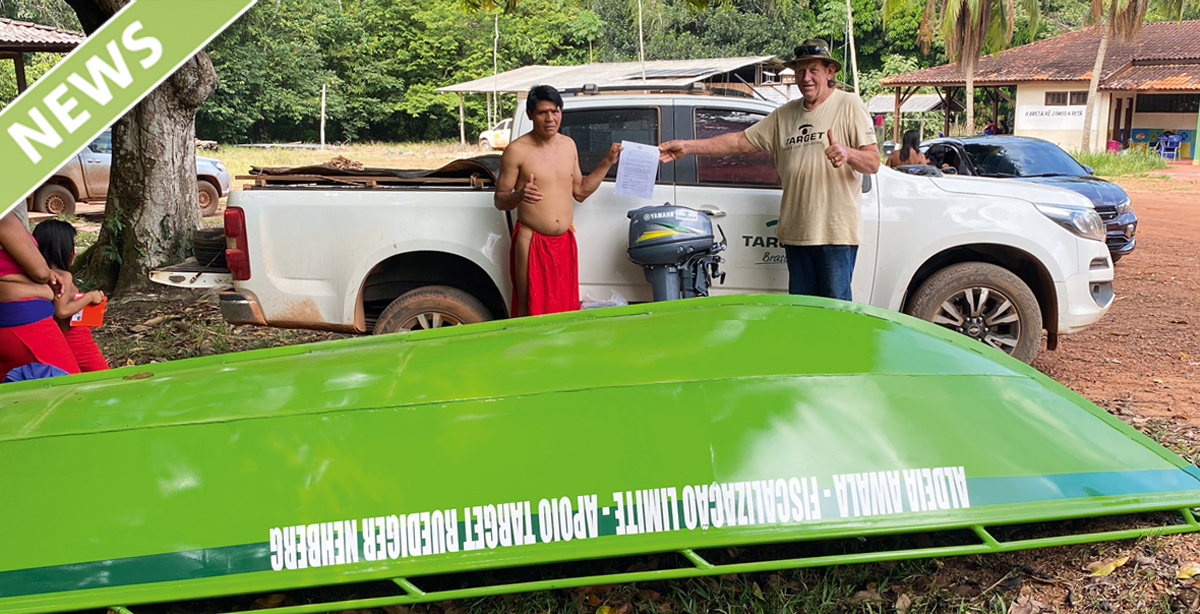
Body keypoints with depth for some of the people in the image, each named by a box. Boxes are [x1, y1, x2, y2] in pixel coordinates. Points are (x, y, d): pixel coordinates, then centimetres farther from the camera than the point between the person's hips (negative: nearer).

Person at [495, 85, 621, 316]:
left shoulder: (568, 145, 9)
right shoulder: (517, 150, -8)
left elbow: (580, 192, 17)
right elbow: (499, 200, -5)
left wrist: (607, 163, 10)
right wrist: (519, 196, -27)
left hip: (565, 241, 5)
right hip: (531, 242, -5)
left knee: (566, 308, 9)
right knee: (531, 310, -2)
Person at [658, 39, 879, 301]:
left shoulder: (849, 105, 0)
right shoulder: (784, 115, 16)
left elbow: (873, 162, -5)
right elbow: (739, 141, 13)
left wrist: (847, 153, -28)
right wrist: (687, 147, 4)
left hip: (836, 232, -5)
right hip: (796, 231, 6)